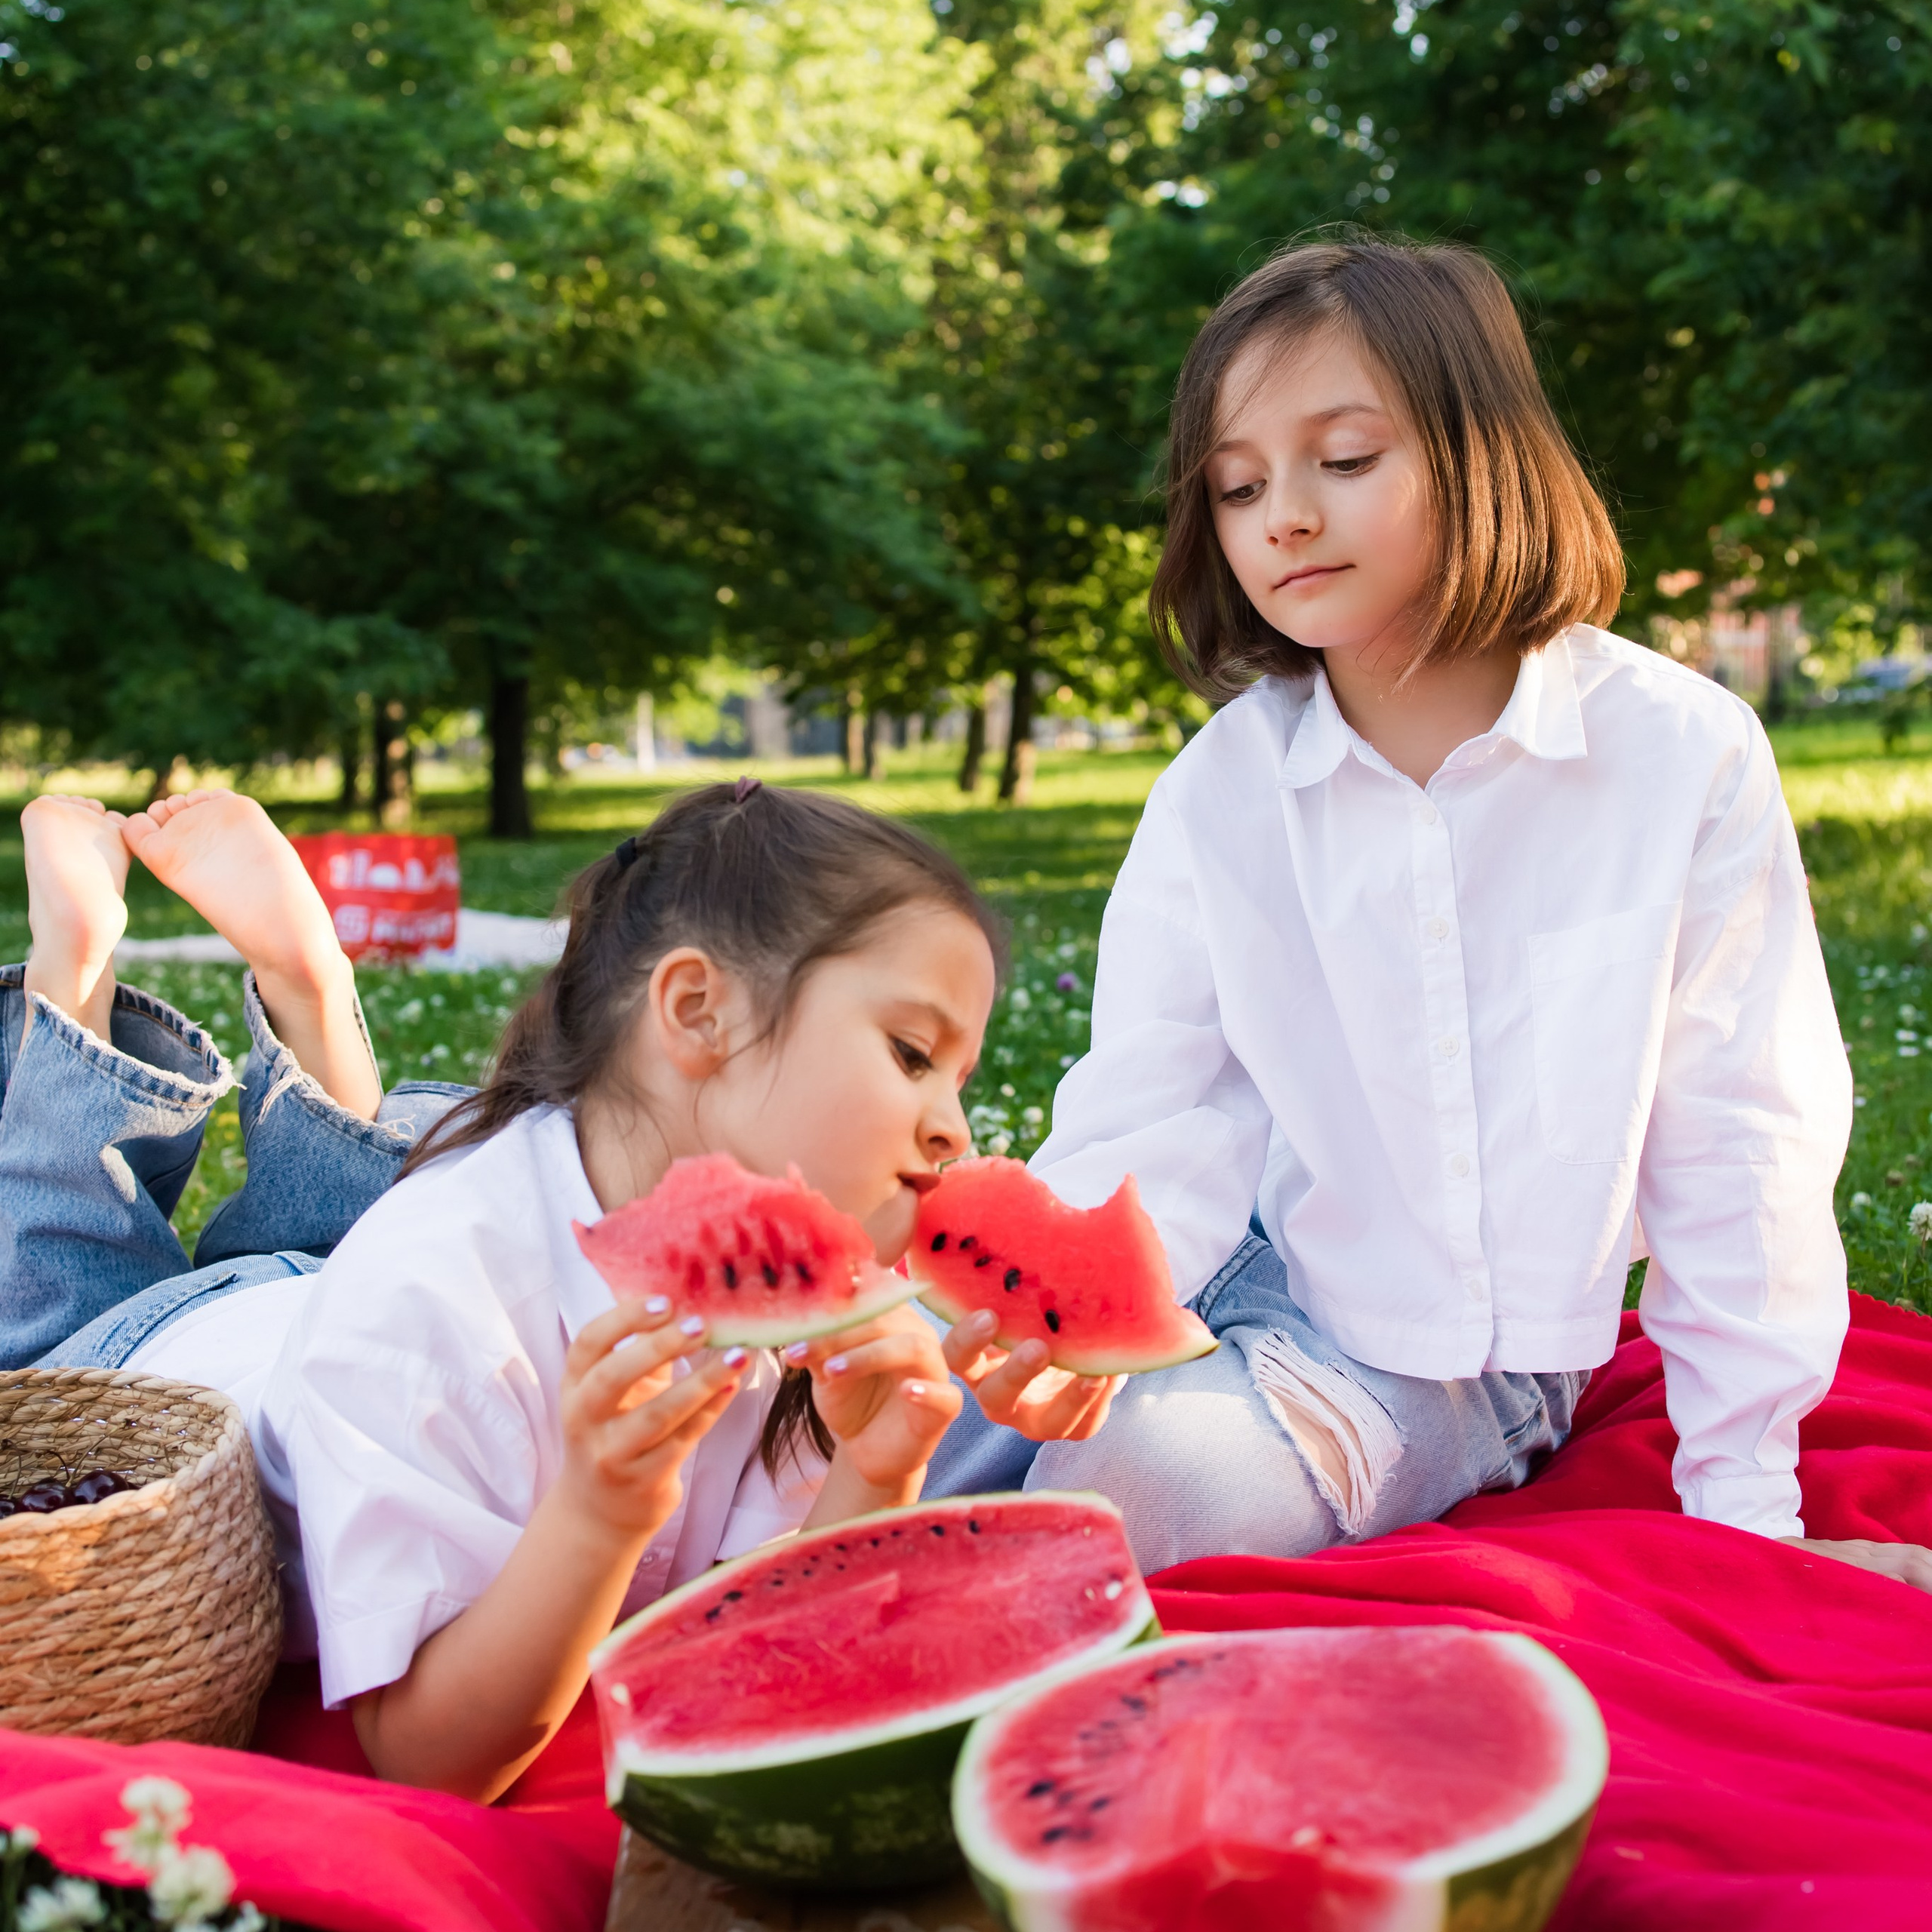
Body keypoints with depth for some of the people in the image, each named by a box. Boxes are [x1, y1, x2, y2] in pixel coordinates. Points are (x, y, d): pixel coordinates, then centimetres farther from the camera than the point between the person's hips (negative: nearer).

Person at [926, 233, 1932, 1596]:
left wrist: (1744, 1505, -4)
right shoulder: (1219, 791, -4)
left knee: (1154, 1468, -29)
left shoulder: (1684, 755, -10)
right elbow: (1148, 1126, -11)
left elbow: (1736, 1149, -7)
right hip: (1250, 1283, 2)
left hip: (1465, 1369, -2)